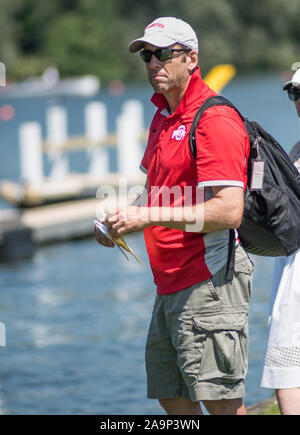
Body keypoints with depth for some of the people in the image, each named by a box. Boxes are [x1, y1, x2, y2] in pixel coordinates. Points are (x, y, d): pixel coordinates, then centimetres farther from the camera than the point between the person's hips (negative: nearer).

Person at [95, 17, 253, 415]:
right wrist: (124, 222, 9)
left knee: (219, 398, -8)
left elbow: (229, 211, -24)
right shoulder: (164, 116, 16)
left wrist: (149, 216, -22)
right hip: (171, 284, 10)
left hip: (208, 281, -10)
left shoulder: (214, 120, -15)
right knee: (171, 395, 14)